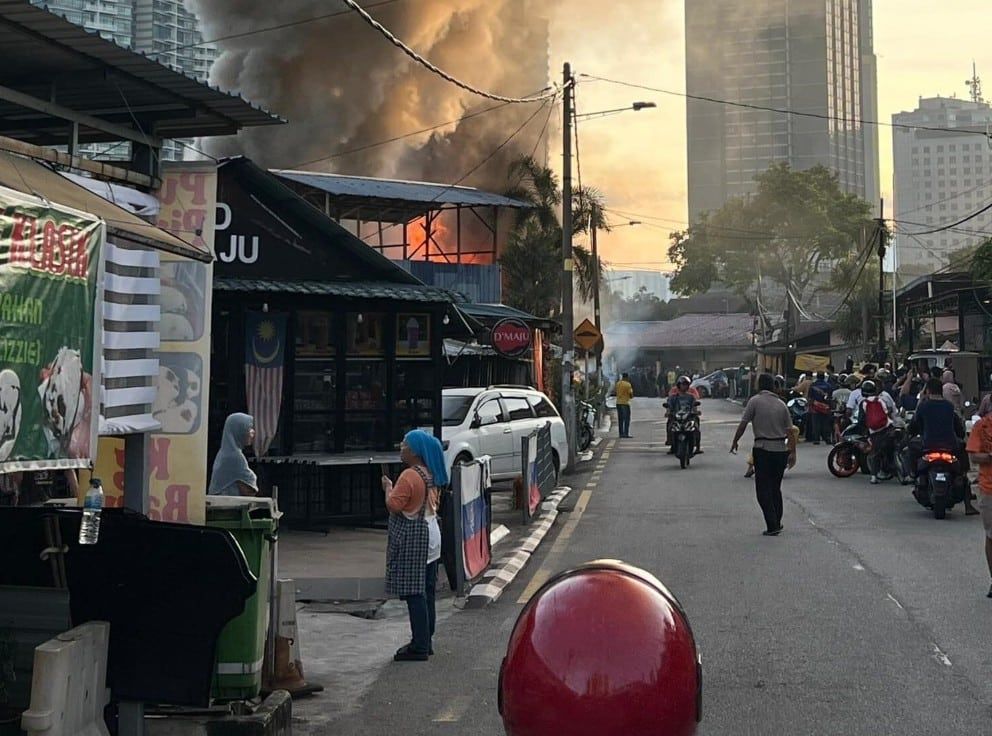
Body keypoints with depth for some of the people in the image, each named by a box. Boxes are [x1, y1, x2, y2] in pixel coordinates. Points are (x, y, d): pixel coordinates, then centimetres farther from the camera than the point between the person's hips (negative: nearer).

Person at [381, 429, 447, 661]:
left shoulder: (409, 476, -19)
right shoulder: (430, 475, 10)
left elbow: (394, 505, -19)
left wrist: (388, 487, -3)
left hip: (411, 538, -9)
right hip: (431, 534, 9)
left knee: (413, 592, -6)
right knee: (427, 591, 13)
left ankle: (419, 646, -4)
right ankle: (426, 641, 20)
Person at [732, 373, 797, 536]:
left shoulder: (755, 401, -6)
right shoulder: (781, 404, 7)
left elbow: (743, 424, -9)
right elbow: (790, 431, 4)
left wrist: (735, 442, 3)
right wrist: (793, 453, 7)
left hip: (763, 449, -5)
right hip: (781, 449, 5)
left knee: (763, 490, 0)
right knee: (776, 488, 18)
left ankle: (772, 526, -7)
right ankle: (777, 523, 24)